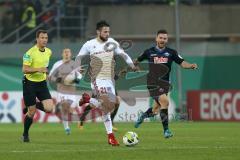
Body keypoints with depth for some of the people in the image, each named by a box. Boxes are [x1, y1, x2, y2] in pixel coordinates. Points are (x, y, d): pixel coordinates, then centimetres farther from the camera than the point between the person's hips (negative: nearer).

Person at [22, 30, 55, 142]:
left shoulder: (48, 52, 3)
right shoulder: (30, 53, -17)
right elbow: (24, 70, -20)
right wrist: (38, 69, -30)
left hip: (42, 83, 5)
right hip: (30, 83, -5)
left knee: (49, 108, -12)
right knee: (31, 112, 0)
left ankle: (36, 105, 20)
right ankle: (25, 135, 21)